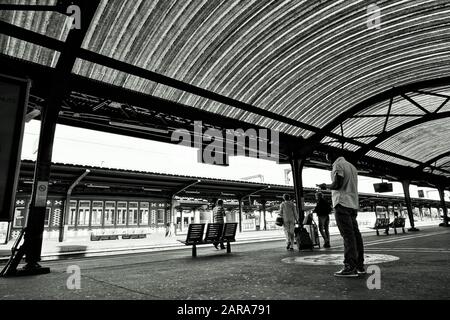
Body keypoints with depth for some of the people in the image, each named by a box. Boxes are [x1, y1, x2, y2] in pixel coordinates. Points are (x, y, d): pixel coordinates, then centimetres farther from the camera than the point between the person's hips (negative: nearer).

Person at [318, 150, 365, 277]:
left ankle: (350, 267, -11)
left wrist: (325, 186, 1)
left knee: (348, 235, -11)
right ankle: (359, 266, 10)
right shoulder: (352, 166, 21)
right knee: (355, 234, 7)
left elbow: (337, 185, -16)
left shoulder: (338, 165, -6)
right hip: (353, 204, 9)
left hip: (342, 204, -9)